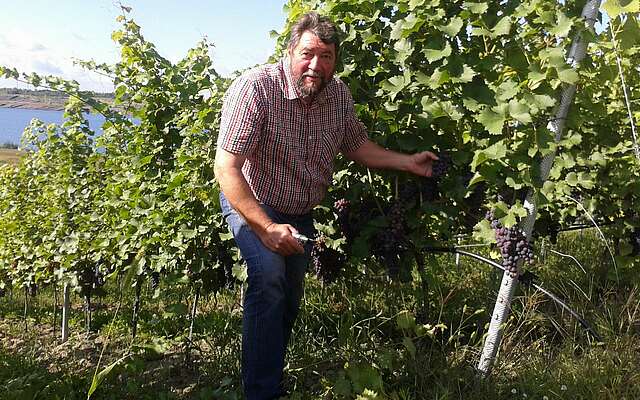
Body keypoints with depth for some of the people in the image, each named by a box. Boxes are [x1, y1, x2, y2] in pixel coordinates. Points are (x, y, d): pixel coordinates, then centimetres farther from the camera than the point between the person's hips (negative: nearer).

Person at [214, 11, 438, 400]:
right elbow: (227, 168, -33)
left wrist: (409, 162, -7)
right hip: (251, 204, -6)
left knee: (292, 294, 18)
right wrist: (266, 228, -38)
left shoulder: (339, 94, -12)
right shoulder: (255, 88, -30)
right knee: (269, 276, -30)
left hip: (300, 212, 6)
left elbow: (357, 145, 5)